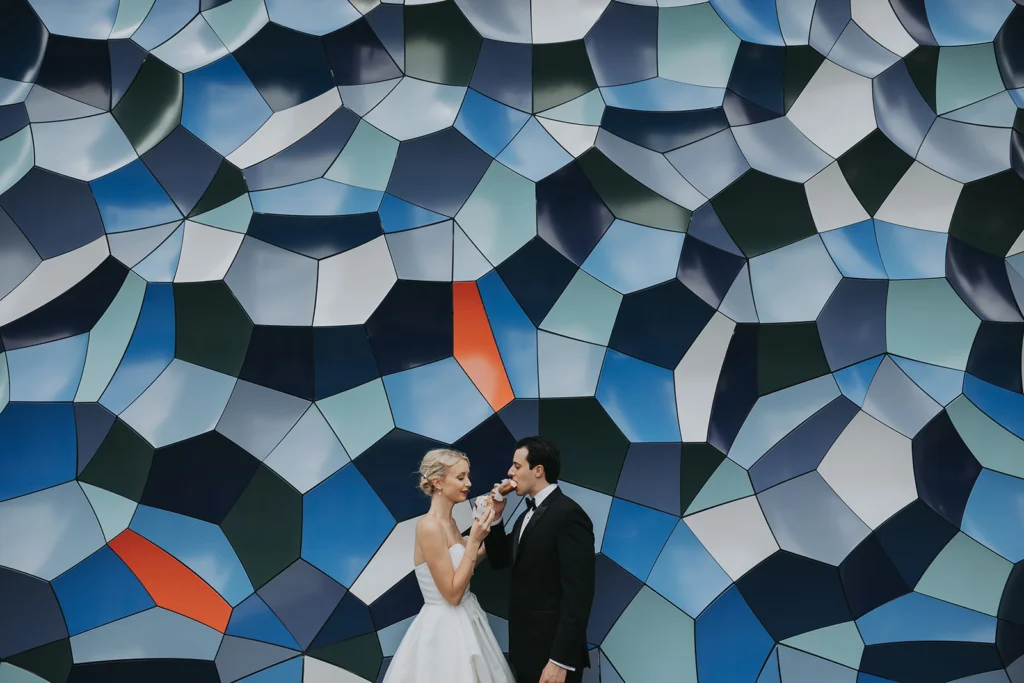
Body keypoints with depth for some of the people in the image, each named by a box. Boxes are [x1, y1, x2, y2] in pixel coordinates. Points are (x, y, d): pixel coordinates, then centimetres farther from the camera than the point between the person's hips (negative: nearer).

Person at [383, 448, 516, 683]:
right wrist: (473, 540, -21)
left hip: (463, 622, 9)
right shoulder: (429, 526, -20)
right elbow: (452, 593, -21)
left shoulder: (449, 522, 7)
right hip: (444, 628, -9)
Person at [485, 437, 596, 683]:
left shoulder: (568, 514, -17)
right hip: (526, 646, 9)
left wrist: (561, 661, -24)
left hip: (551, 650, -9)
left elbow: (578, 594, -22)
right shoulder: (528, 514, 12)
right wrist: (495, 516, 3)